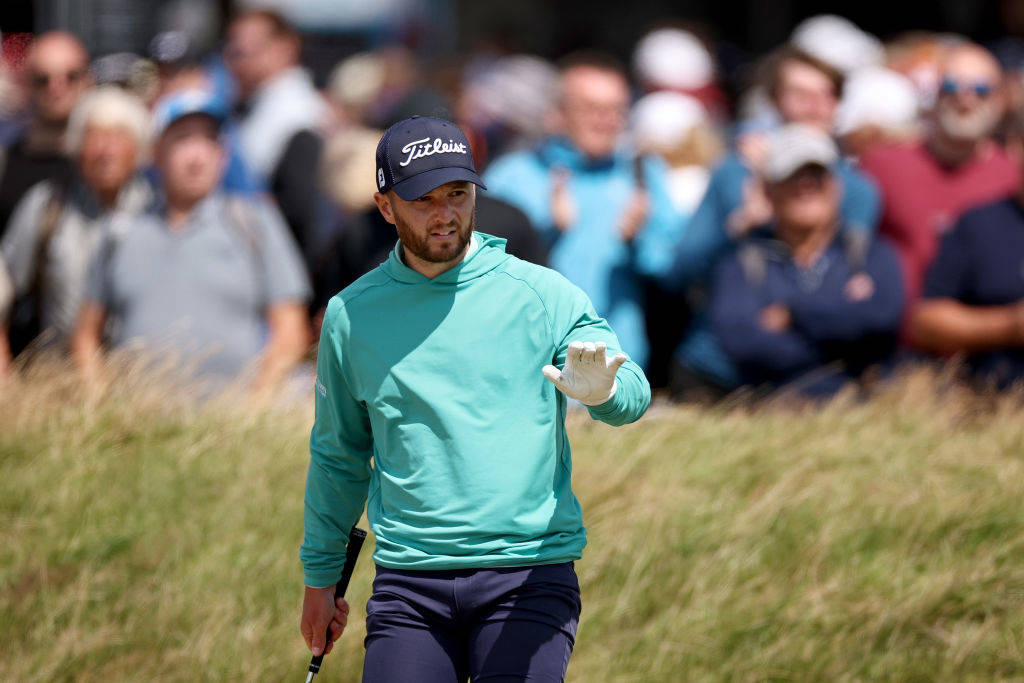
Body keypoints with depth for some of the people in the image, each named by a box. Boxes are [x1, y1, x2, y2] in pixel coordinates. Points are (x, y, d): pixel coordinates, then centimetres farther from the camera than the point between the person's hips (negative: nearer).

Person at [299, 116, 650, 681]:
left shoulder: (541, 295, 0)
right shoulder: (351, 316, 8)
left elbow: (632, 393, -12)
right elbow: (338, 456, 20)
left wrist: (603, 389, -36)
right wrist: (320, 577, 23)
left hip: (529, 576, -2)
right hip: (408, 583, 2)